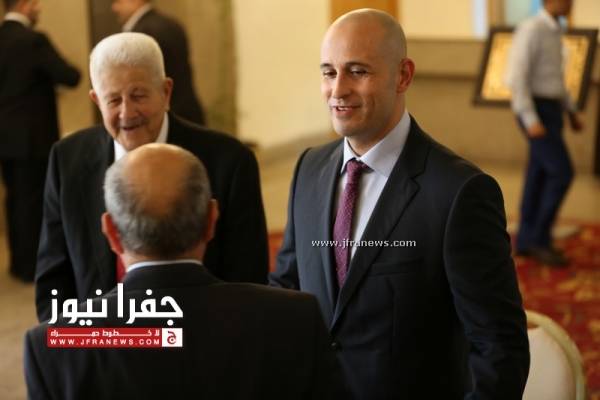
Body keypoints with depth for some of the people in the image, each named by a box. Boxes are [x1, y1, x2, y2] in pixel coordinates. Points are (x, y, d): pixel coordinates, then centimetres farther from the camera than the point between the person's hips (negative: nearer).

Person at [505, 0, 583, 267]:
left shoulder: (550, 31, 15)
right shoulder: (530, 29, -17)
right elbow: (517, 78, -22)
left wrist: (572, 112, 21)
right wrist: (531, 121, -27)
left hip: (548, 111, 10)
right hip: (536, 113, -10)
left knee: (540, 175, 9)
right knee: (562, 173, -12)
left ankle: (527, 240, 16)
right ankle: (539, 238, -3)